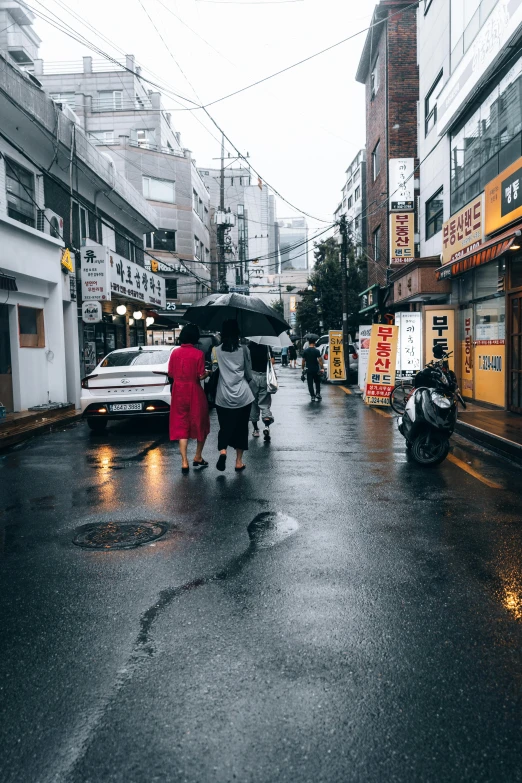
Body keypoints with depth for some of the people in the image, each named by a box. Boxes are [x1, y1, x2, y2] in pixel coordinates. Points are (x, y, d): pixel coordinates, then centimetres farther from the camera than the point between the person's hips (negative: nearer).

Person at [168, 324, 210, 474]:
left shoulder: (175, 352, -1)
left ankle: (184, 462, 2)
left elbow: (170, 374, 3)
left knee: (181, 426, 8)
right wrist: (207, 373, 7)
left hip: (179, 392, 3)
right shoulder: (198, 354, -12)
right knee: (200, 424, 16)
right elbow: (201, 376, -13)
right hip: (194, 392, -3)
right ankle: (198, 457, 25)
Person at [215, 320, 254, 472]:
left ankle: (222, 451, -16)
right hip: (243, 396, 0)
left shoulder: (217, 350, 0)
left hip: (223, 397, 1)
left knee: (225, 427, 10)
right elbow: (249, 375, 2)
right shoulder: (243, 349, -3)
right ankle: (239, 462, 14)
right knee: (241, 428, 10)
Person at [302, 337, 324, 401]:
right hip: (316, 369, -1)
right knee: (317, 382, 17)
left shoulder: (305, 351, 0)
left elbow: (303, 361, 3)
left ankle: (312, 396, 1)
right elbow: (320, 360, -11)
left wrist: (303, 369, 12)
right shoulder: (317, 351, -8)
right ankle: (318, 393, 8)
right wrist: (321, 368, -6)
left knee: (310, 384, 4)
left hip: (308, 370, 1)